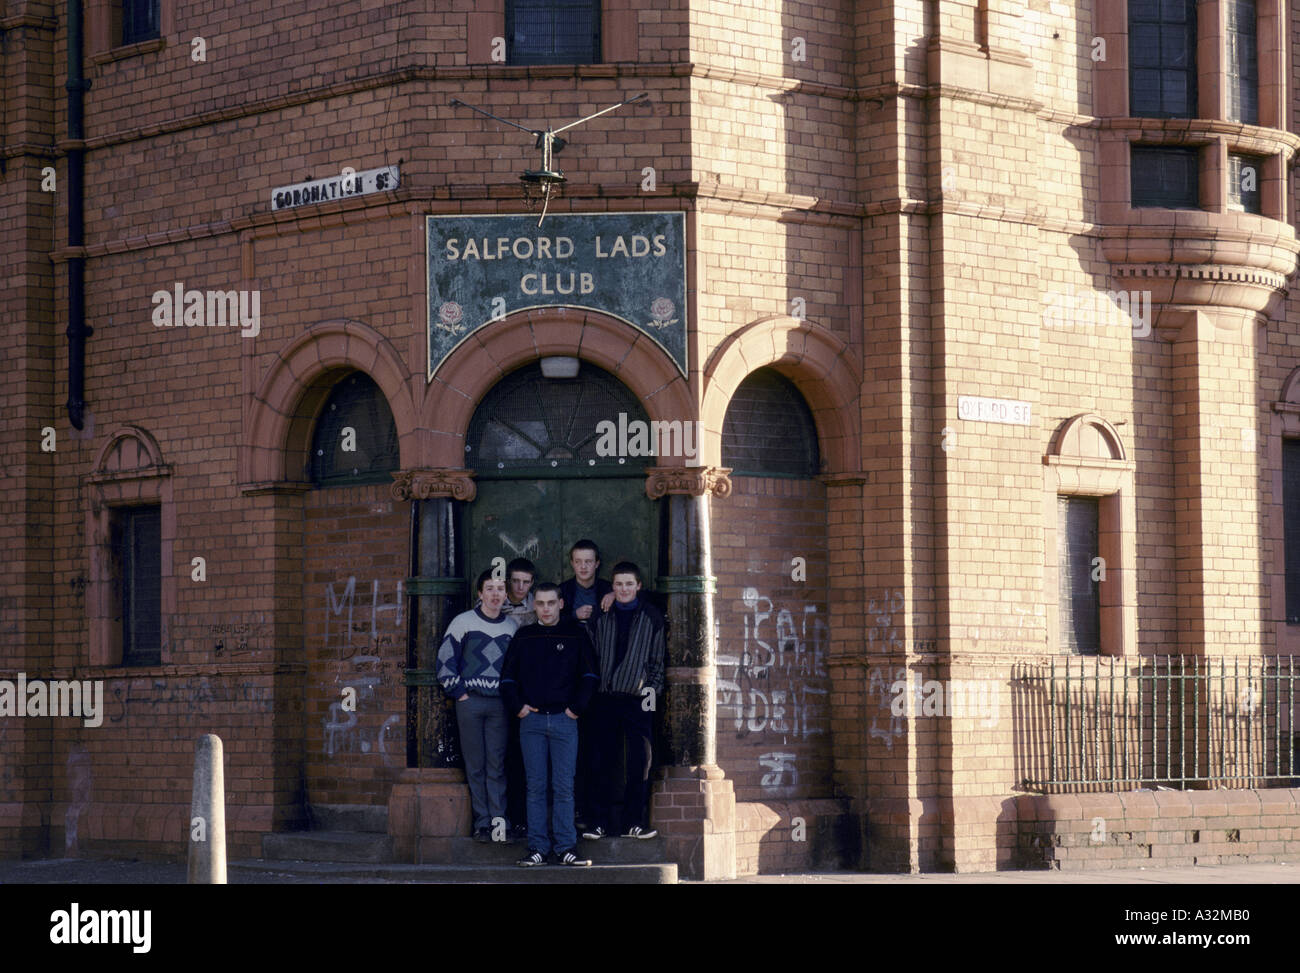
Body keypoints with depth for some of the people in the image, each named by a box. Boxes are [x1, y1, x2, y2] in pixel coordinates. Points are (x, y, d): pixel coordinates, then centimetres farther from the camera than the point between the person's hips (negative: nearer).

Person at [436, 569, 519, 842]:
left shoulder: (512, 626, 10)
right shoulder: (463, 622, 1)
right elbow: (445, 660, 2)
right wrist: (459, 693, -4)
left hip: (499, 704, 2)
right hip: (470, 701, -2)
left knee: (497, 765, 0)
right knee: (475, 765, 0)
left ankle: (500, 821, 2)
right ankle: (482, 823, 3)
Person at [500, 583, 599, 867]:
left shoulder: (576, 634, 5)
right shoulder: (523, 637, 11)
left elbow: (589, 676, 5)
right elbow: (508, 678, 13)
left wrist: (576, 708, -3)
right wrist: (518, 707, 0)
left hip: (564, 720, -2)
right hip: (532, 720, 2)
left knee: (564, 786, -3)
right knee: (535, 786, 1)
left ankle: (565, 847, -1)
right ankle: (537, 847, 2)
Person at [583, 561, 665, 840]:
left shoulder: (651, 617, 6)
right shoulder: (603, 617, 10)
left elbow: (657, 658, 9)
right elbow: (595, 656, 14)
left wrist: (652, 688, 0)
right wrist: (594, 687, 5)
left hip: (638, 699, -1)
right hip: (605, 698, 1)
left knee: (640, 762, -3)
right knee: (602, 762, 0)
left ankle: (633, 823, 4)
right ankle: (600, 822, 5)